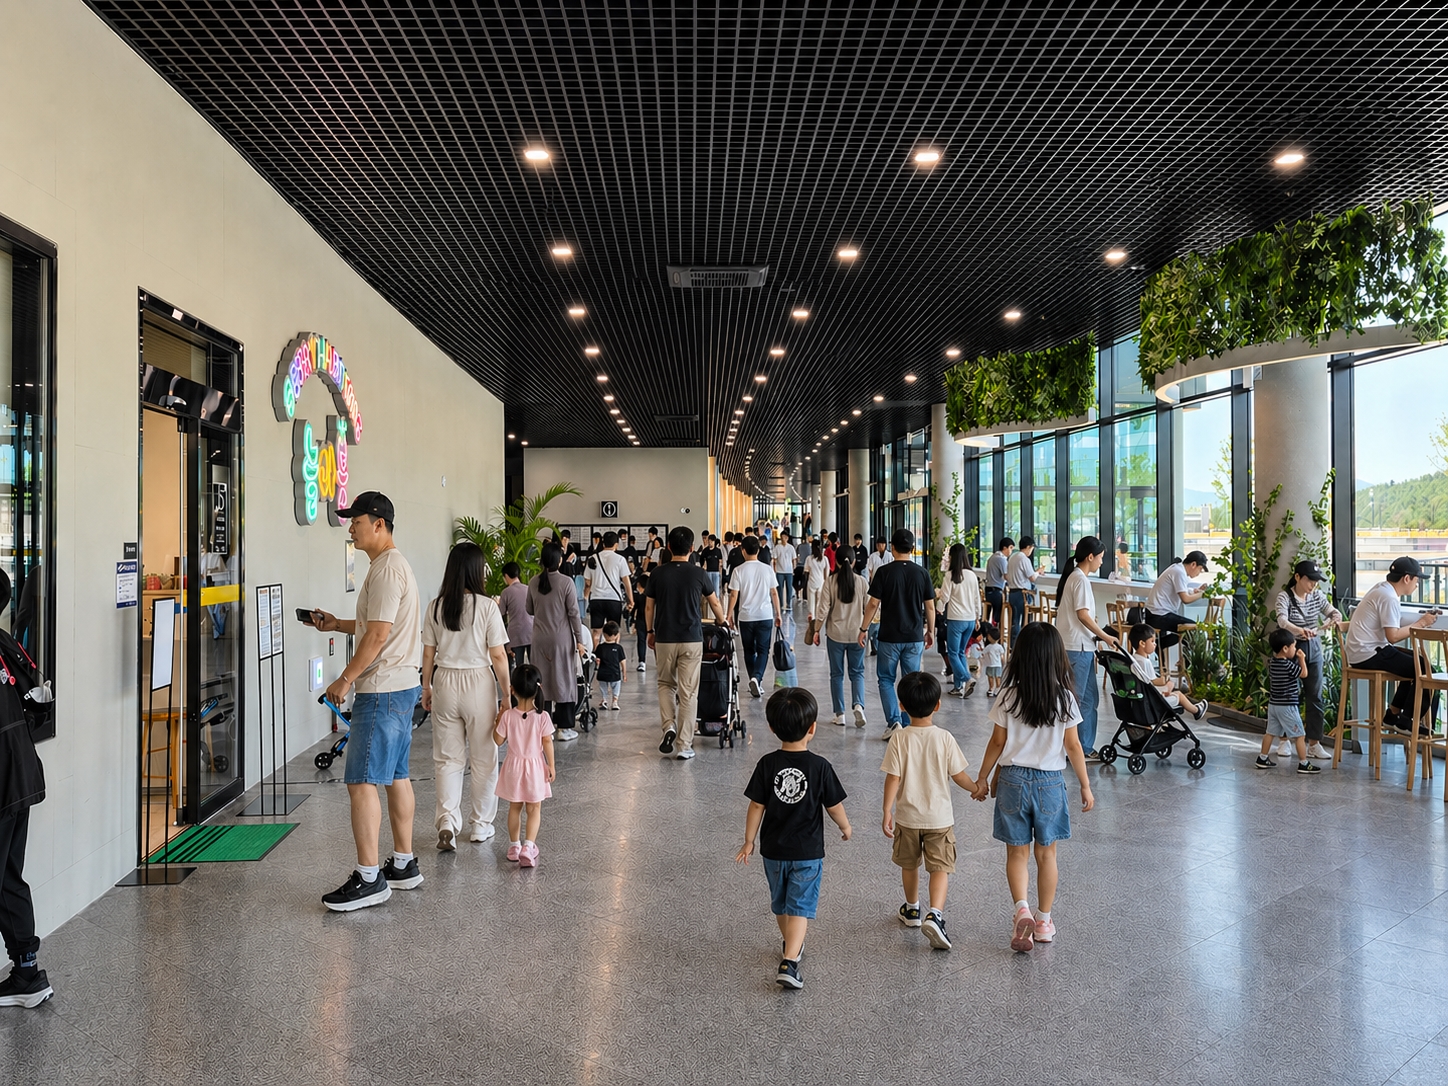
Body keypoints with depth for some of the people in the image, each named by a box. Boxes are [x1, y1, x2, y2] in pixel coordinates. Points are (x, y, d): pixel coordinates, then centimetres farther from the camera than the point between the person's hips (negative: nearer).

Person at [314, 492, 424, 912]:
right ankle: (404, 865, 23)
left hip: (383, 691, -11)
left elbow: (378, 635, -22)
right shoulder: (392, 564, 17)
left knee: (362, 781, -8)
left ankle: (368, 878, -3)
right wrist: (337, 624, 18)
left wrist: (345, 679, -17)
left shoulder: (387, 569, -16)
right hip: (400, 687, 11)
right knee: (396, 776, 15)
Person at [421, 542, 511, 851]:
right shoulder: (487, 606, -11)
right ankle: (480, 824, 20)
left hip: (445, 682, 3)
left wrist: (426, 688, 17)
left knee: (447, 758, 11)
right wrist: (506, 695, -2)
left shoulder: (436, 607, -1)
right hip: (479, 683, -3)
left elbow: (428, 653, 4)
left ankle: (447, 820, -3)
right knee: (483, 758, 11)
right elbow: (498, 656, -10)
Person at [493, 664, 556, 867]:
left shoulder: (508, 716, -12)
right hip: (535, 767, -1)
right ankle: (528, 846, -6)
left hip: (514, 766, 1)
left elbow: (498, 740, -3)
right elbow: (547, 742, -11)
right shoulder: (542, 717, -14)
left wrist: (498, 721, 10)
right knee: (534, 809, 8)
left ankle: (514, 845, 25)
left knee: (514, 808, 17)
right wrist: (551, 766, -1)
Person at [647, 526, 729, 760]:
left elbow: (650, 606, 6)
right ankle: (684, 746, 5)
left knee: (666, 684, 21)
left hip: (664, 639, 1)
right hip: (691, 639, -1)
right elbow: (714, 603, 10)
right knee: (688, 693, 3)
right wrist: (723, 622, 29)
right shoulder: (697, 573, -4)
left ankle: (669, 727, 0)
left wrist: (651, 631, 21)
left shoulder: (658, 574, -2)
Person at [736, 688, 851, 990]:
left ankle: (791, 944, 42)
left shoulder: (767, 764, -10)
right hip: (808, 852, -3)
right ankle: (789, 962, -12)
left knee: (780, 903, 22)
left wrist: (749, 841, 4)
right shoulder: (820, 767, -14)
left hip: (773, 850, 3)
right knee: (800, 907, 1)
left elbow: (756, 806, -7)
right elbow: (834, 807, -6)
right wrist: (846, 827, 14)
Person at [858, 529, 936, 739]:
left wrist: (864, 628, 2)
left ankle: (894, 722, -3)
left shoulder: (884, 572, -8)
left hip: (889, 637, -2)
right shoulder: (922, 573, 0)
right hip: (915, 637, 3)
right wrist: (930, 631, 15)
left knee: (886, 679, 9)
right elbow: (930, 606, 3)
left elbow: (873, 604, -8)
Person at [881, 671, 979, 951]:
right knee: (940, 867, 3)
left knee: (909, 865, 19)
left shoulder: (899, 738, -13)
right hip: (939, 816, -1)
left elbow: (893, 778, -14)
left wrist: (887, 812, -7)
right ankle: (934, 914, -17)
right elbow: (958, 775, -3)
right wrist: (976, 788, 17)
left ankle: (912, 910, 37)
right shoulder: (944, 738, -10)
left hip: (907, 816, 1)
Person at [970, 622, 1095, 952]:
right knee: (1046, 854, 14)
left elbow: (997, 743, -3)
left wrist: (982, 778, 10)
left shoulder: (1009, 698, -8)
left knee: (1017, 852, 9)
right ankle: (1043, 920, 23)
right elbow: (1073, 747, -4)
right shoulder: (1065, 699, -8)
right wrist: (1085, 786, 8)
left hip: (1012, 779, 0)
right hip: (1049, 782, 0)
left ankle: (1022, 909, -11)